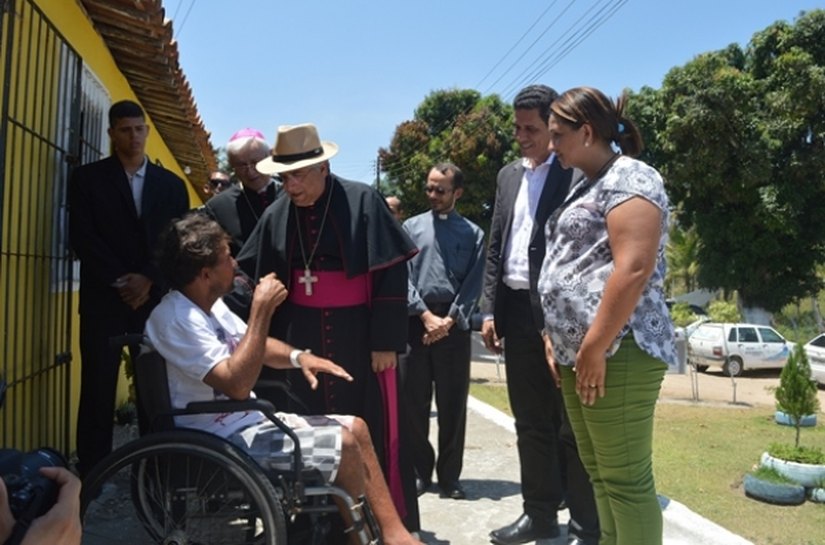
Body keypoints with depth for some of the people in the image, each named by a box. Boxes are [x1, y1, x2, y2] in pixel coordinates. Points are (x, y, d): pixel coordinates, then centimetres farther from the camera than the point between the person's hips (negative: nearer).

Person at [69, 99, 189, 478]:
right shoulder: (87, 178, 7)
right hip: (104, 297, -1)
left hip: (157, 297, 2)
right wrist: (121, 280, -11)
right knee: (98, 386, -1)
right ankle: (92, 472, 10)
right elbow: (82, 238, -3)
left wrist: (149, 280, -8)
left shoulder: (172, 184, 13)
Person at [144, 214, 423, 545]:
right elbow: (237, 384, -31)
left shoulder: (209, 304, 7)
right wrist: (262, 309, -26)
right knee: (344, 444, -16)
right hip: (221, 441, -9)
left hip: (248, 421, 9)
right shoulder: (173, 318, -23)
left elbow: (256, 346, 17)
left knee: (356, 428, 1)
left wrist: (297, 356, -5)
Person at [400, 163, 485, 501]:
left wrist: (449, 320, -11)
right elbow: (403, 276, 0)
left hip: (454, 323, -1)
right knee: (414, 400, 5)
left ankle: (449, 476, 16)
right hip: (417, 321, 1)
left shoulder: (473, 234, 7)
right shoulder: (411, 227, 9)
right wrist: (427, 316, -11)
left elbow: (473, 285, 0)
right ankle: (420, 471, 19)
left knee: (453, 403, 4)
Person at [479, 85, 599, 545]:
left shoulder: (576, 172, -5)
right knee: (531, 422, 14)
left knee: (571, 425, 2)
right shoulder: (509, 175, 16)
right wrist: (490, 310, 8)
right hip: (516, 310, 7)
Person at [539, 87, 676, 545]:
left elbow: (634, 269, -21)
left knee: (626, 478, -2)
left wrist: (595, 348, -21)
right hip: (578, 351, 10)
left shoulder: (629, 177, -9)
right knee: (599, 473, 15)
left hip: (616, 351, -10)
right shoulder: (589, 185, 20)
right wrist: (559, 337, 18)